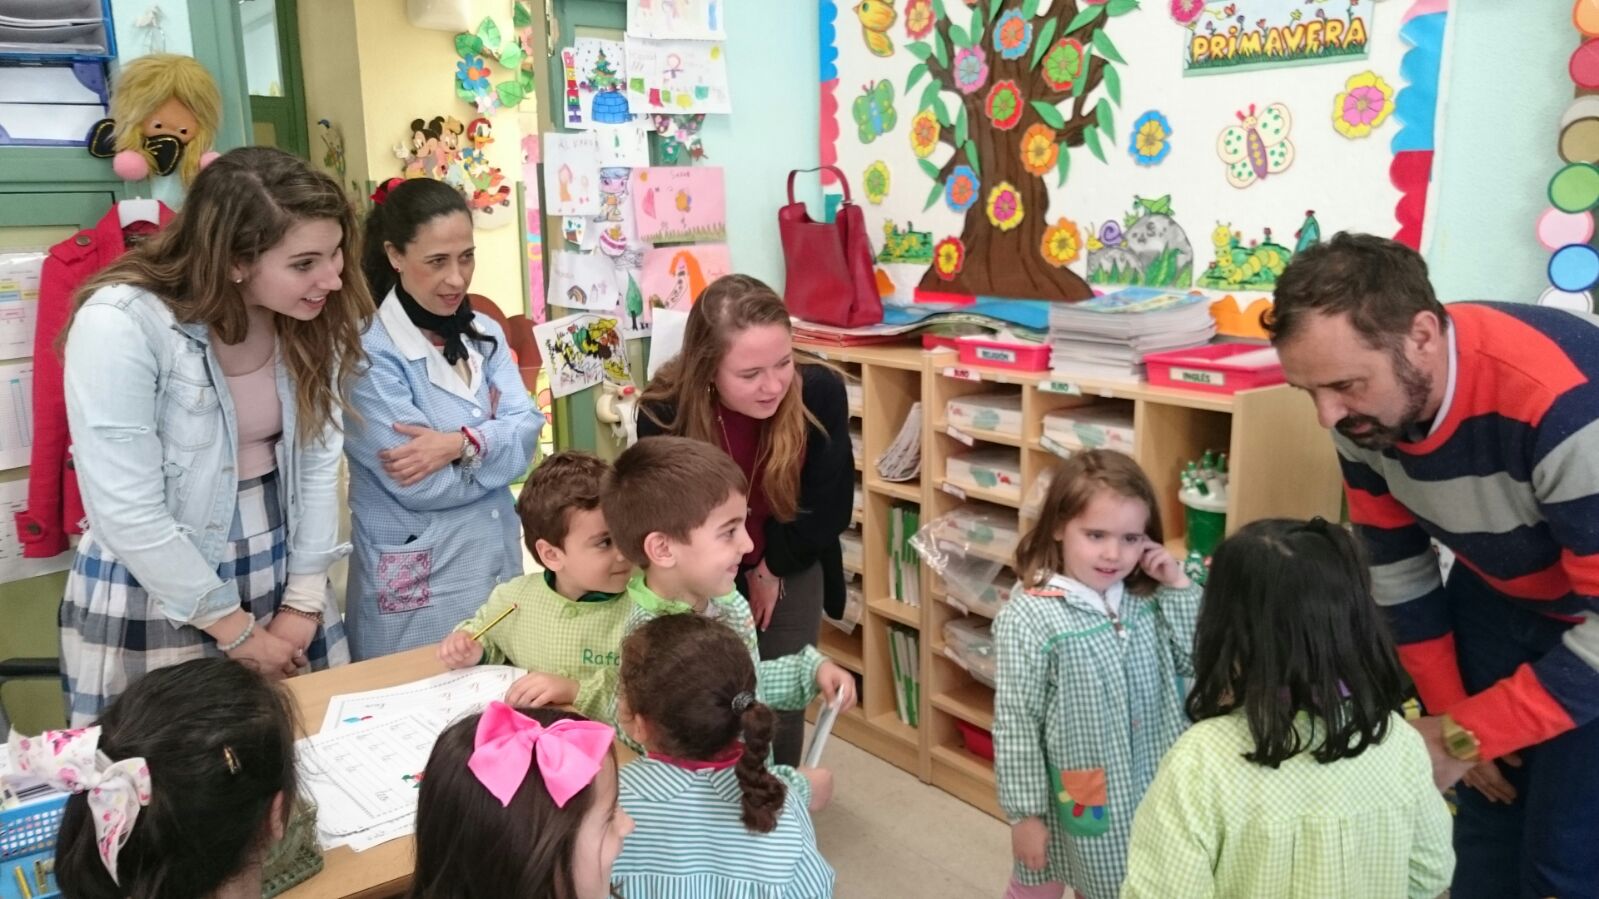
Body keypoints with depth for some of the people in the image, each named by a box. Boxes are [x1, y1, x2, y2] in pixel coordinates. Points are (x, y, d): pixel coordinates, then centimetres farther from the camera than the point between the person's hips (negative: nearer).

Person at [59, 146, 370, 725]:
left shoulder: (311, 319, -5)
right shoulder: (120, 324, -22)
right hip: (154, 600, -4)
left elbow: (319, 461, -3)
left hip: (280, 577, 5)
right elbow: (128, 516, -21)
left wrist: (304, 601, -6)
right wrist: (237, 632, -14)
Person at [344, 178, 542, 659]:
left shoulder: (484, 333, 6)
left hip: (499, 563, 6)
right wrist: (495, 445, -7)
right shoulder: (369, 354, -15)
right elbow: (421, 486, -20)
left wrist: (463, 444, -23)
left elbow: (526, 431, -5)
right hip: (416, 587, -6)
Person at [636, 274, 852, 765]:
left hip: (791, 569, 1)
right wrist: (744, 570, -11)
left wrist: (767, 566, -9)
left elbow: (829, 508, -16)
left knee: (781, 708, 9)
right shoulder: (664, 414, -30)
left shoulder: (820, 392, -28)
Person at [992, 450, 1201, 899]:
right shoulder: (1028, 616, -22)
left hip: (1145, 792, 5)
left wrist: (1180, 588, -10)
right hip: (1072, 801, -5)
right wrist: (1024, 811, -13)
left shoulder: (1148, 600, -5)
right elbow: (1015, 723, -17)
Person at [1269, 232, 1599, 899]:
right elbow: (1394, 565, -3)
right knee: (1482, 814, 8)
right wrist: (1450, 715, 0)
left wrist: (1465, 735, -26)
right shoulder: (1363, 407, -18)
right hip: (1502, 590, 5)